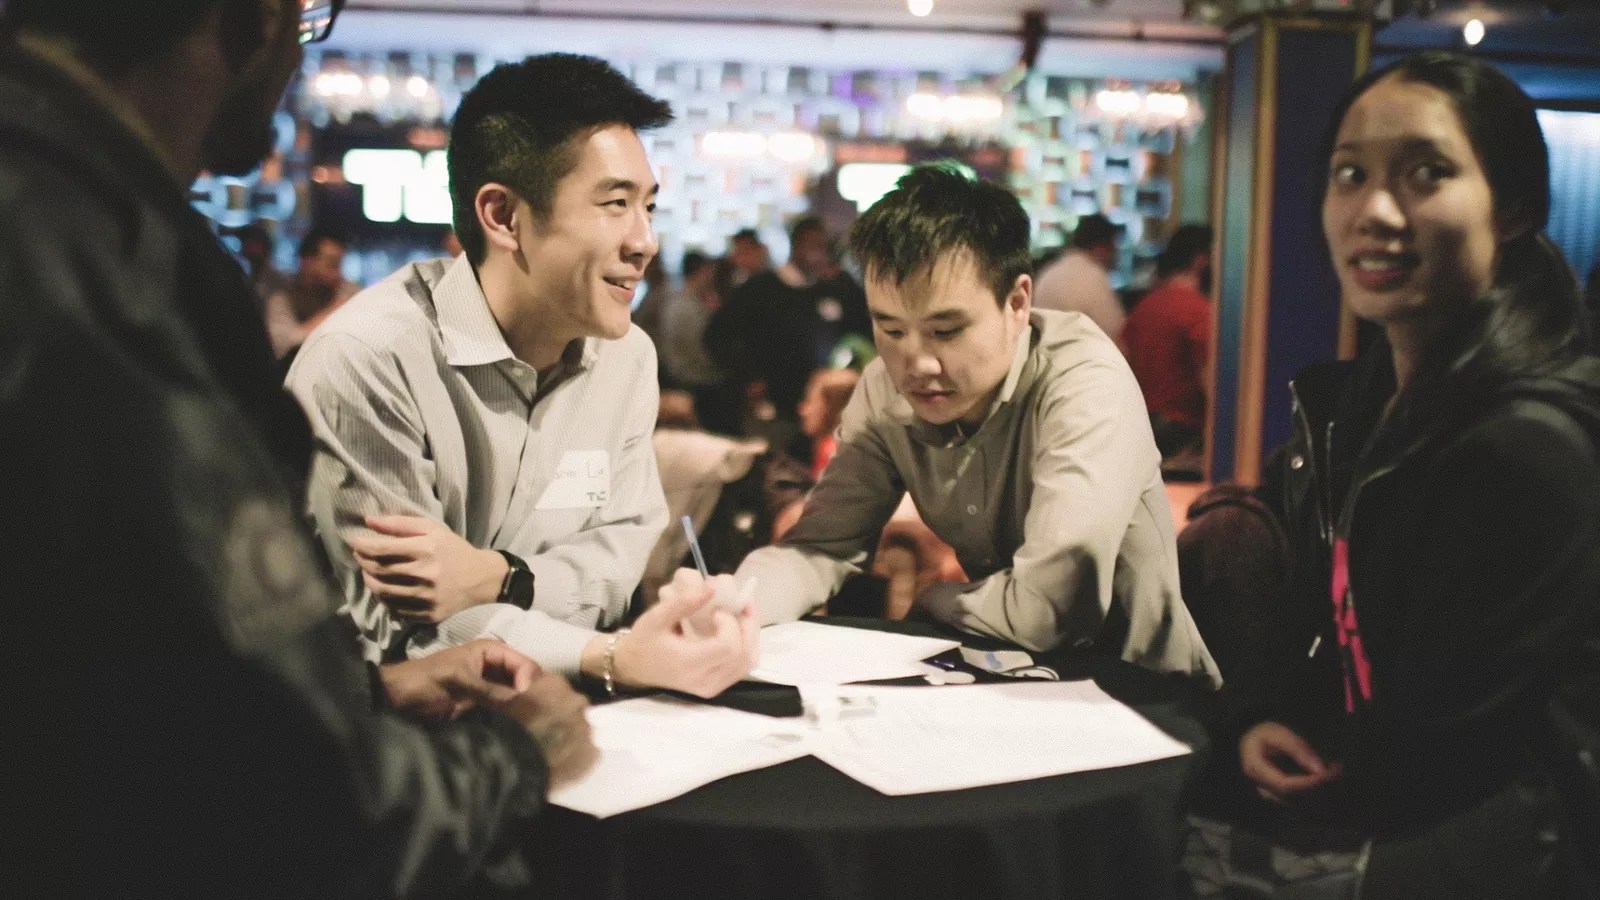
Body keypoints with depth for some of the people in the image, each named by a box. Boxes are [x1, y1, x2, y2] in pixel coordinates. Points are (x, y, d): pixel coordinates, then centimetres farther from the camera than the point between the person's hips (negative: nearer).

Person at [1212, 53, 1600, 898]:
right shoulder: (1359, 399, 3)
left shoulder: (1528, 447, -23)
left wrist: (1296, 786, -4)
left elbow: (1433, 768, -20)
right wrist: (1261, 716, -5)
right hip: (1365, 821, 7)